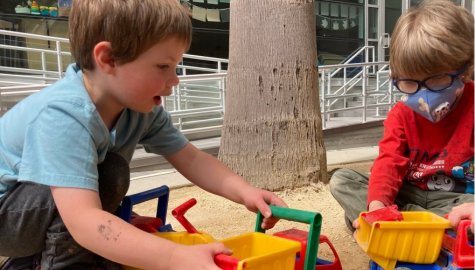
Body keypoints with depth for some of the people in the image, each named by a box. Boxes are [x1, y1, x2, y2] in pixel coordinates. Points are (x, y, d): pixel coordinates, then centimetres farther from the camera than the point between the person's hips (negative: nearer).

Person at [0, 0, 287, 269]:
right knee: (109, 174, -29)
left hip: (43, 212, 8)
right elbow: (83, 220, -46)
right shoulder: (64, 116, -38)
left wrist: (246, 192, -24)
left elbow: (191, 159, -7)